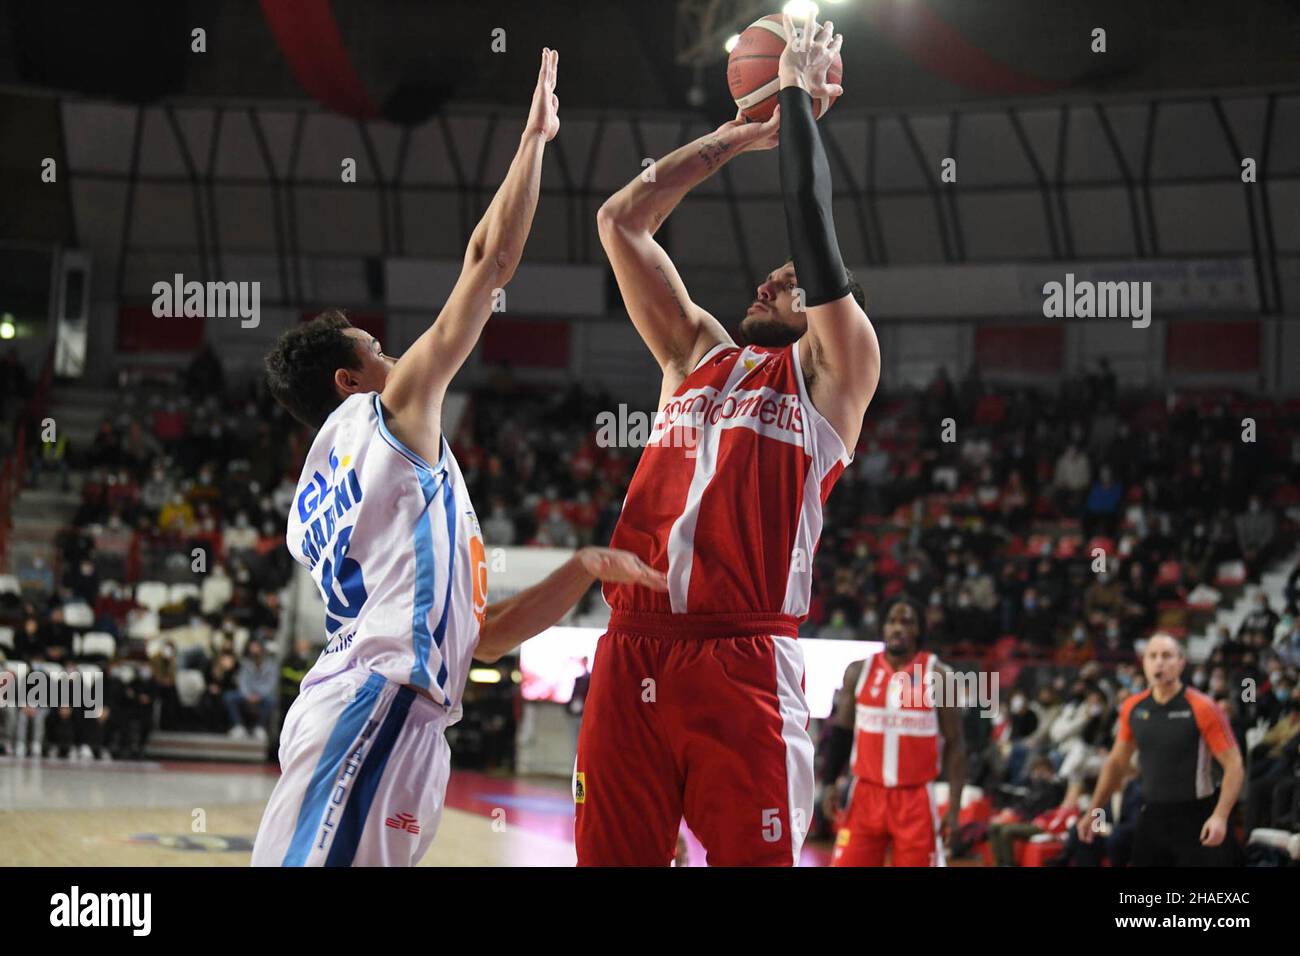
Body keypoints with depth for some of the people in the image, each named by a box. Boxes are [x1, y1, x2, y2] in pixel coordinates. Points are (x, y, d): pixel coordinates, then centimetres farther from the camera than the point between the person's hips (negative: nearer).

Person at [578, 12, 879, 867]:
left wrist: (799, 95, 14)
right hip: (631, 657, 5)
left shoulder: (834, 371, 12)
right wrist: (744, 134, 28)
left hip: (744, 663, -5)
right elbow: (620, 221, 25)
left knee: (754, 855, -7)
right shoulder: (695, 353, 26)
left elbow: (812, 227, 3)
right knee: (612, 856, 1)